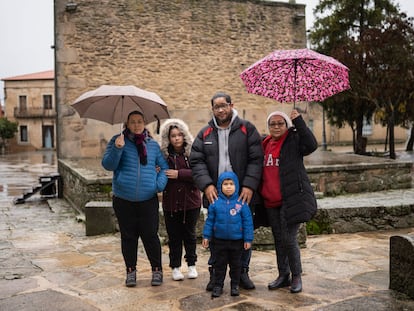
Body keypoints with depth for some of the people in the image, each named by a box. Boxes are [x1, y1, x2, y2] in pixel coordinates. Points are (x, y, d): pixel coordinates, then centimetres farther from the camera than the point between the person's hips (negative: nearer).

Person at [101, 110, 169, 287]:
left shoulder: (153, 145, 9)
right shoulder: (118, 141, 3)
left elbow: (164, 167, 14)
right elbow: (108, 165, -5)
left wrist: (160, 184, -4)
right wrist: (117, 149, -21)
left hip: (148, 200, 1)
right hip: (123, 200, 0)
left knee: (150, 235, 2)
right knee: (128, 236, 9)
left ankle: (157, 270, 17)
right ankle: (130, 270, 23)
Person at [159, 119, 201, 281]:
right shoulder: (164, 154, -1)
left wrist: (179, 174, -21)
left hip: (190, 200, -1)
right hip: (171, 202, 1)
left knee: (189, 234, 13)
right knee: (174, 236, 9)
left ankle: (192, 265, 29)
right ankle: (175, 267, 22)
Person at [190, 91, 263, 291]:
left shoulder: (247, 129, 3)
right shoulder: (205, 134, 10)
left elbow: (256, 159, -4)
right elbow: (196, 162, 3)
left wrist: (249, 186, -14)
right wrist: (206, 185, -12)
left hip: (242, 194, -1)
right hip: (215, 194, 2)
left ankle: (243, 272, 22)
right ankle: (215, 273, 20)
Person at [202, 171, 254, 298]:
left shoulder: (241, 203, -9)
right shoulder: (215, 203, -6)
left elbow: (248, 222, -5)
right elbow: (209, 220, 2)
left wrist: (248, 239, -5)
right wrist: (206, 236, 1)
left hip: (237, 240, 0)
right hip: (220, 240, 1)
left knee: (236, 264, 14)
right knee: (220, 264, 12)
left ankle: (235, 285, 28)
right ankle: (218, 285, 24)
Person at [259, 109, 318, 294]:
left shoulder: (294, 140, -4)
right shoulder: (265, 144, 12)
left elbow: (311, 145, -24)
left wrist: (298, 122, -24)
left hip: (292, 199, -6)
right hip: (271, 202, 6)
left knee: (289, 239, -4)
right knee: (278, 240, 14)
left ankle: (296, 276, 15)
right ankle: (283, 276, 28)